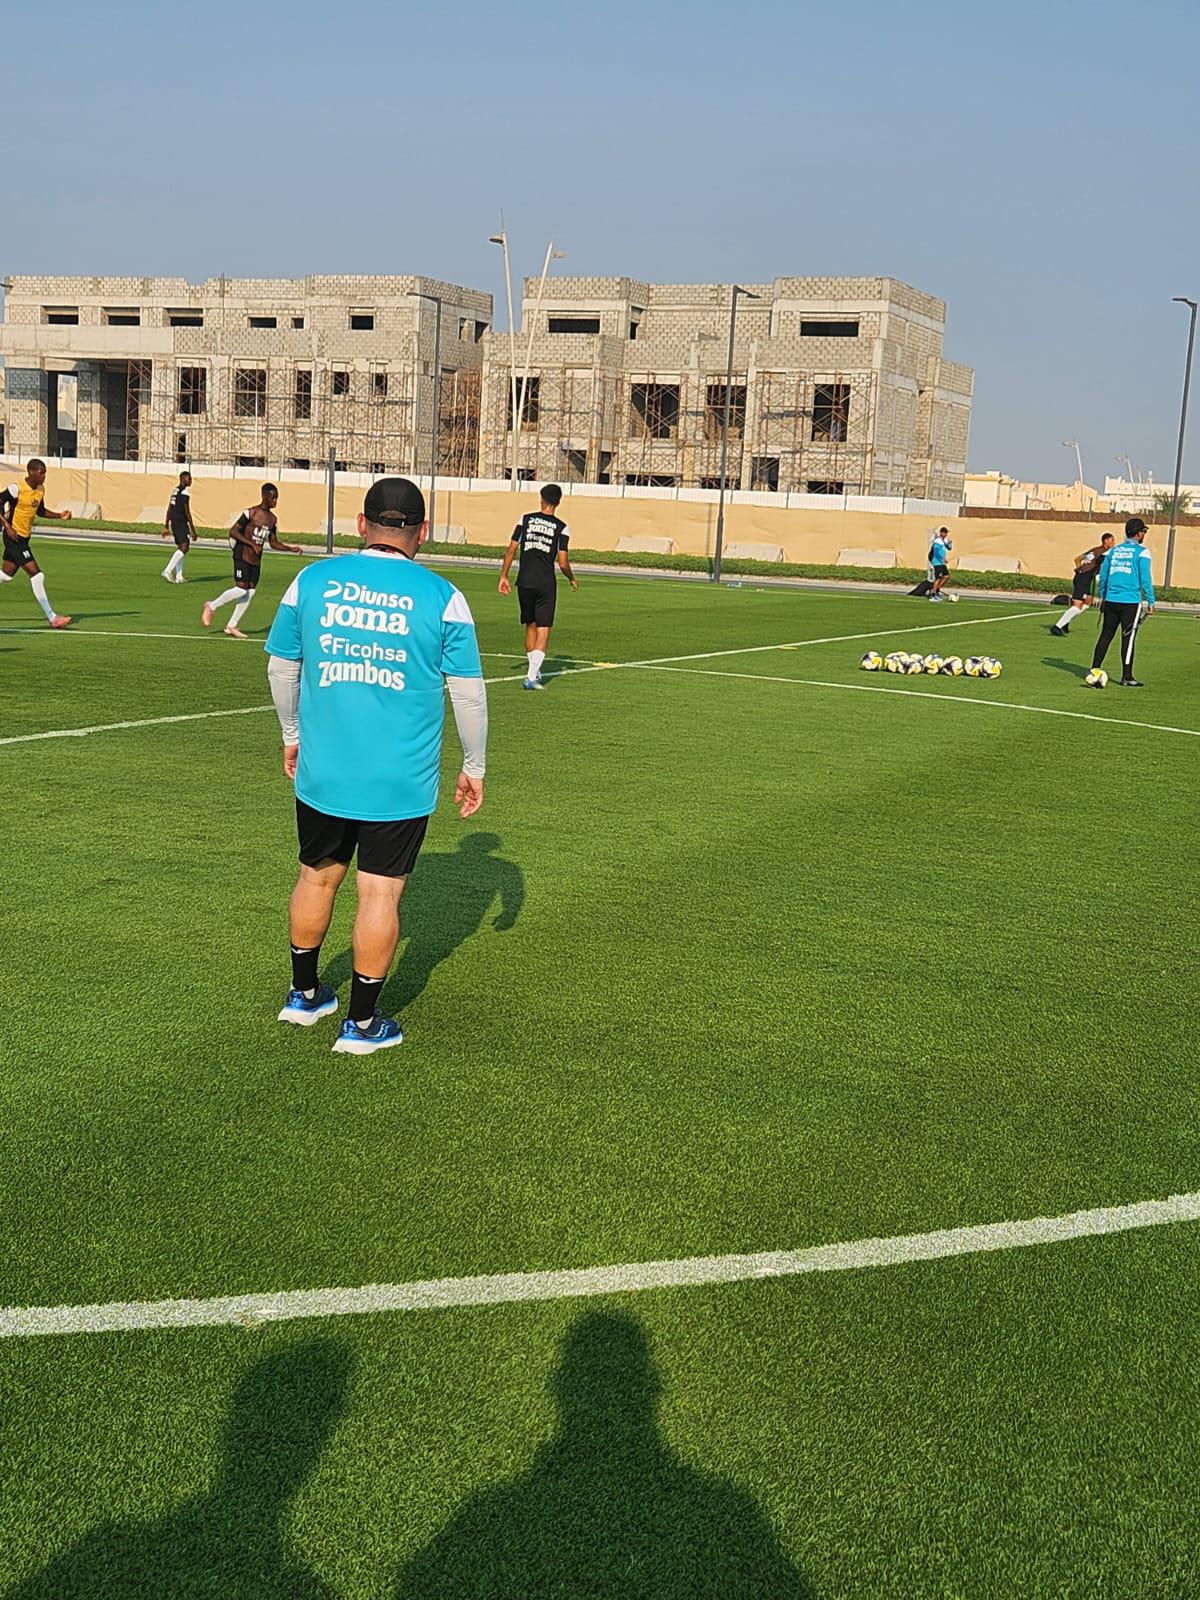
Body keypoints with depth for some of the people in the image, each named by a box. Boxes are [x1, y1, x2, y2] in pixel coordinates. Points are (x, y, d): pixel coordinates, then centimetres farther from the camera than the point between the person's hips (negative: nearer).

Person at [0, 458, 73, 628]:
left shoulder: (41, 489, 6)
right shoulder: (16, 488, -17)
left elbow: (40, 511, 20)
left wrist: (60, 516, 6)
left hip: (24, 538, 9)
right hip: (14, 537, -9)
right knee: (36, 575, -12)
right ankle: (52, 617, -10)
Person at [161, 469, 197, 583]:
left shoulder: (175, 490, 16)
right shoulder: (184, 492, -12)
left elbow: (169, 510, 19)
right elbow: (187, 512, -14)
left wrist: (166, 527, 23)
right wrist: (193, 530, -12)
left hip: (174, 522, 10)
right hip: (181, 522, -10)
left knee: (181, 547, 14)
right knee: (184, 547, -14)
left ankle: (178, 576, 11)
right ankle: (168, 570, -22)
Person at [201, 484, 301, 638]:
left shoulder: (273, 520, 10)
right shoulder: (251, 513, -11)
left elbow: (273, 543, 18)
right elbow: (233, 532, -12)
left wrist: (291, 549, 5)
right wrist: (252, 544, -20)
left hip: (256, 560, 7)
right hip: (242, 556, -7)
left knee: (250, 592, 2)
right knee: (241, 589, -16)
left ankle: (232, 626, 11)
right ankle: (211, 606, 6)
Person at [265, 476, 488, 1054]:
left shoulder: (312, 580, 0)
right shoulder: (441, 597, -7)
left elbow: (281, 667, 10)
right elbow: (468, 691, -4)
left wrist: (292, 736, 24)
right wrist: (473, 768, 8)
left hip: (322, 770, 3)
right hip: (400, 782, -3)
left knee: (317, 878, 20)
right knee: (380, 894, 6)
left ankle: (303, 995, 36)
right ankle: (362, 1023, 15)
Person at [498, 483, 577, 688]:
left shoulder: (526, 519, 3)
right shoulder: (561, 528, -3)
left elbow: (511, 550, 1)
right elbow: (563, 563, -6)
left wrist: (504, 576, 9)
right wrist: (572, 579, 14)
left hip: (525, 582, 3)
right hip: (546, 584, -3)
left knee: (530, 626, 18)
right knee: (543, 630, 0)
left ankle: (534, 670, 27)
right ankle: (532, 676, -11)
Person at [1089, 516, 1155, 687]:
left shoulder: (1114, 550, 12)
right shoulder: (1142, 552, -4)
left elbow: (1103, 575, 16)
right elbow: (1145, 579, -8)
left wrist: (1103, 597, 26)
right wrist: (1151, 602, -2)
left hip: (1111, 601, 5)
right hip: (1131, 602, -5)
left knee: (1105, 635, 11)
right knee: (1128, 638, 0)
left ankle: (1094, 670, 11)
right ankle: (1126, 677, 2)